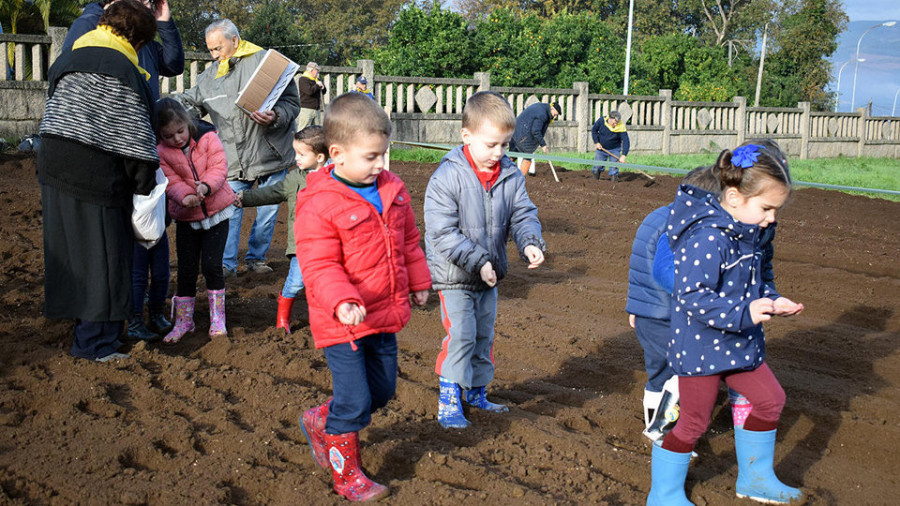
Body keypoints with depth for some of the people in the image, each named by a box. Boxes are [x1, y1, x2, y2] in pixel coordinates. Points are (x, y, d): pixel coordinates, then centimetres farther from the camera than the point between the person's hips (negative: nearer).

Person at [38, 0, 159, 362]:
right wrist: (145, 183, -6)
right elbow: (134, 135, -12)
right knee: (103, 257, -1)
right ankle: (94, 342, 3)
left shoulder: (67, 60, 17)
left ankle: (84, 323, 28)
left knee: (72, 250, 16)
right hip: (94, 176, -9)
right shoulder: (120, 68, -10)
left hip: (53, 166, 9)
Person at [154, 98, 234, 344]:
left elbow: (219, 167, -14)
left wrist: (206, 186, -34)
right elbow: (172, 183, -10)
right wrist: (185, 197, -31)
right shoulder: (161, 151, -7)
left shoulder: (208, 138, -10)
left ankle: (217, 319, 9)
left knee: (211, 265, -6)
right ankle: (183, 321, 21)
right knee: (186, 270, 6)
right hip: (186, 217, 2)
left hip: (216, 212, -2)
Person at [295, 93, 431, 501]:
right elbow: (318, 266, -23)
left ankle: (320, 422, 41)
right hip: (342, 322, -7)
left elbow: (408, 240, 17)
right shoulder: (319, 205, -19)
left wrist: (418, 282, 22)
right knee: (355, 401, -2)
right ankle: (346, 475, 21)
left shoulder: (392, 189, 4)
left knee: (382, 391, 18)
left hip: (384, 314, 7)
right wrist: (342, 302, -37)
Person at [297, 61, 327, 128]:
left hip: (316, 110, 8)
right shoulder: (303, 79, -7)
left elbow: (323, 92, 23)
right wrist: (317, 85, -7)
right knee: (303, 131, -10)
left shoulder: (315, 80, 18)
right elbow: (309, 91, -23)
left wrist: (322, 86, 1)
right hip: (306, 109, -8)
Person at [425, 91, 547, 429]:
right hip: (453, 275, -6)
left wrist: (530, 243, -20)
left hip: (489, 275, 6)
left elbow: (523, 214, 2)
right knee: (460, 335, -8)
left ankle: (476, 391, 33)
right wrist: (477, 261, -26)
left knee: (484, 335, 16)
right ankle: (448, 400, 5)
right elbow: (442, 232, -22)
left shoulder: (510, 176, -3)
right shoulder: (447, 177, -20)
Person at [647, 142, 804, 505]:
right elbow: (694, 298, -30)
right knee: (694, 421, 4)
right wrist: (744, 312, -35)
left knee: (770, 399, 17)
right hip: (701, 346, -9)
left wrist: (771, 301, 1)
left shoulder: (745, 233, 5)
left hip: (737, 343, 9)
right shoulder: (707, 237, -26)